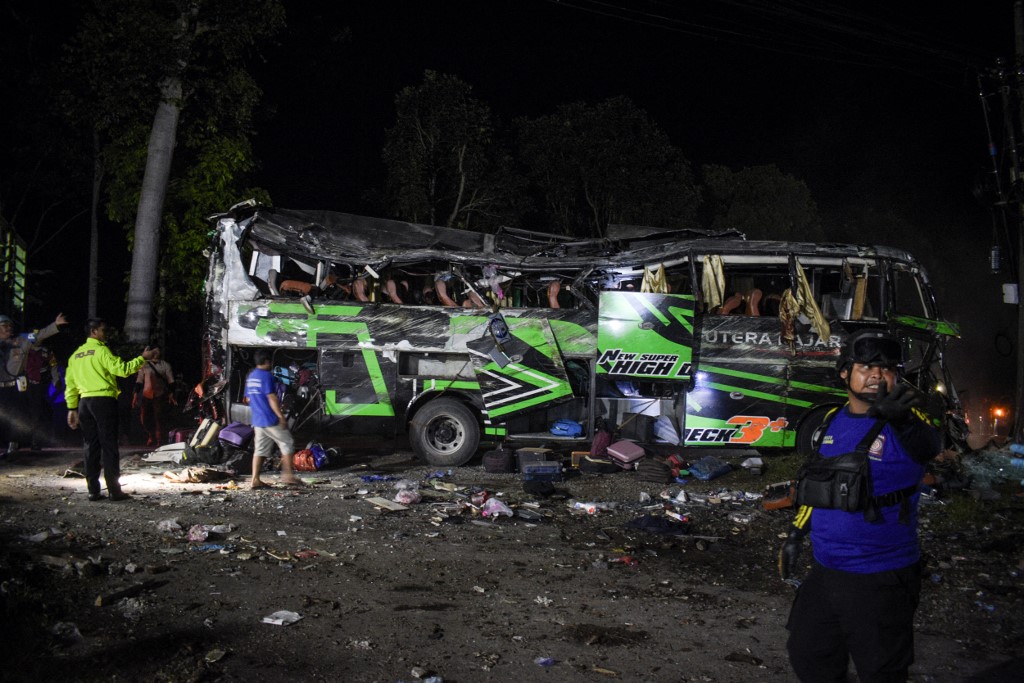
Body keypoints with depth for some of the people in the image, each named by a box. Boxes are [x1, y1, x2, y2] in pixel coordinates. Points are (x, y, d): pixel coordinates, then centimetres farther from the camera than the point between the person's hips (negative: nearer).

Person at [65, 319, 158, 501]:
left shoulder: (76, 354, 16)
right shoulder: (101, 350, -6)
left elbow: (70, 384, 15)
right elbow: (121, 369, -15)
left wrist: (72, 408, 17)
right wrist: (143, 358, -8)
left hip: (84, 402, 7)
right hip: (103, 400, -7)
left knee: (91, 446, 9)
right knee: (109, 446, -4)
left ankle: (93, 491, 8)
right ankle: (114, 491, -5)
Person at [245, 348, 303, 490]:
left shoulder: (250, 376, 13)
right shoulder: (266, 375, -13)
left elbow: (248, 398, 19)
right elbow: (271, 398, -18)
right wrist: (281, 416, -17)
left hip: (257, 420, 8)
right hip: (271, 420, -8)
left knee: (260, 449, 9)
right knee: (287, 443, 3)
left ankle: (255, 480, 4)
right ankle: (288, 475, 0)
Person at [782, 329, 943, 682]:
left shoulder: (906, 422, -15)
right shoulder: (832, 421, 4)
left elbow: (929, 446, -40)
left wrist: (901, 420, -61)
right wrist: (795, 536, 20)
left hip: (881, 582, -6)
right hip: (824, 571, 6)